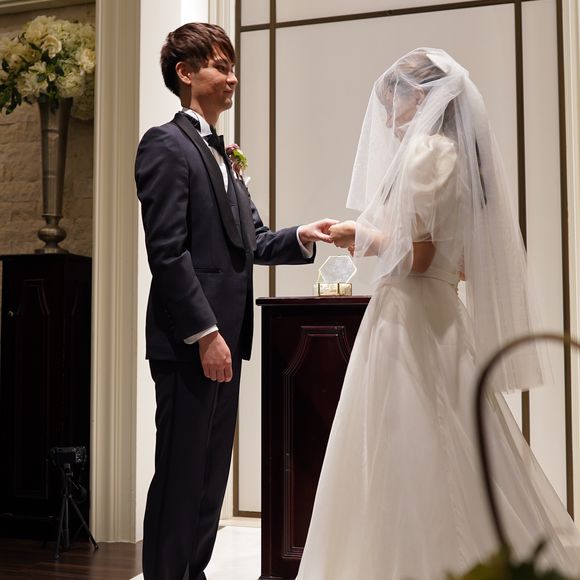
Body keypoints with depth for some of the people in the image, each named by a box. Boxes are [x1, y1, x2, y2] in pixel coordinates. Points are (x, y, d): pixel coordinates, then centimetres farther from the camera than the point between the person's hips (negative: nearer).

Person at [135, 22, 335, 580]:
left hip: (224, 340, 9)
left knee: (211, 476, 15)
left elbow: (251, 242, 16)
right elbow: (168, 251, -16)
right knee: (180, 476, -1)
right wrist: (205, 334, -19)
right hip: (188, 344, -9)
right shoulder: (165, 145, -8)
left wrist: (300, 236, -2)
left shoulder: (221, 155, 19)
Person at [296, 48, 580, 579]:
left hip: (409, 316, -9)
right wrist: (375, 238, 20)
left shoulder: (425, 150, -11)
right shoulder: (459, 155, 16)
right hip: (441, 314, 10)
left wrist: (364, 239, -2)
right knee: (450, 466, 13)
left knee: (410, 467, -2)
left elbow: (415, 256, -19)